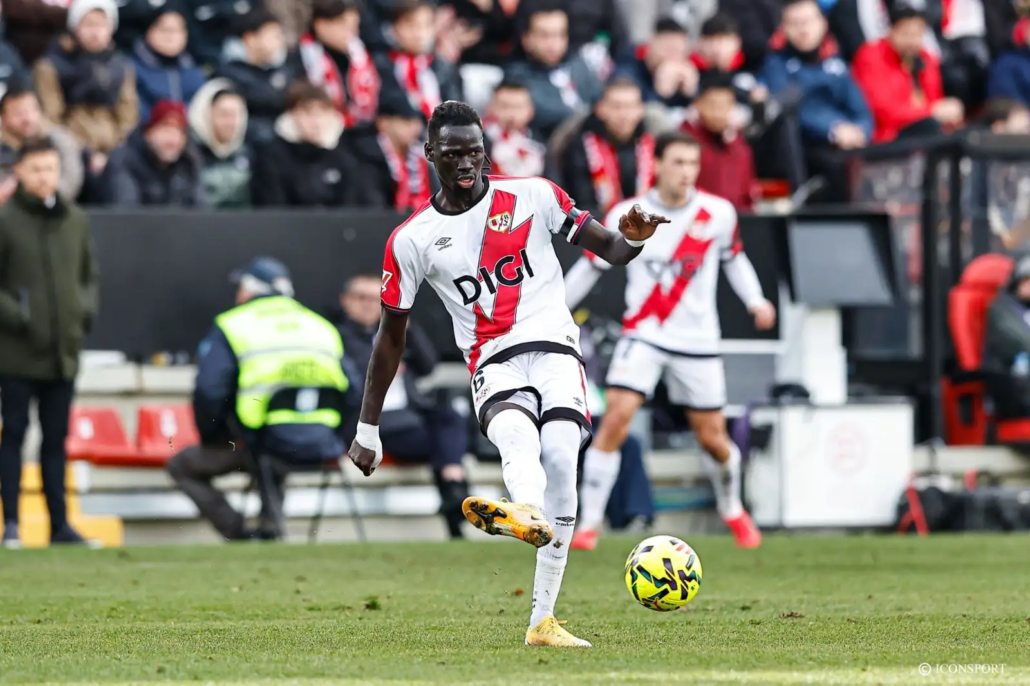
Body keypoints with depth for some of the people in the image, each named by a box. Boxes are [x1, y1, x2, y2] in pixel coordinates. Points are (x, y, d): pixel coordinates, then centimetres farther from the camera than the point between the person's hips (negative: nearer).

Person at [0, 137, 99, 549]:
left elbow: (89, 275, 20)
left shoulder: (76, 221, 10)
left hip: (64, 350, 5)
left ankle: (60, 524, 13)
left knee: (56, 438, 9)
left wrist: (86, 308, 3)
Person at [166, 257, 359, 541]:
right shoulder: (322, 326, 20)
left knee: (182, 466, 15)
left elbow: (209, 392, -4)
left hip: (263, 443, -5)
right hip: (321, 450, 5)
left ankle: (240, 535, -1)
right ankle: (270, 526, 18)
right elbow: (352, 393, 14)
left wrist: (211, 441, 11)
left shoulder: (230, 326, 6)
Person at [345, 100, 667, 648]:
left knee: (560, 459, -24)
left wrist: (632, 239, -16)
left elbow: (608, 248, 10)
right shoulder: (411, 241, 8)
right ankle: (528, 513, -72)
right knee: (516, 435, -35)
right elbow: (391, 335, 15)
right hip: (494, 364, 0)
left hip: (554, 349, 0)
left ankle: (542, 620, -20)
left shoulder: (533, 196, 8)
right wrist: (367, 429, 16)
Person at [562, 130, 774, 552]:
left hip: (697, 342, 1)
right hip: (642, 335, -1)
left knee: (712, 438, 6)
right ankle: (588, 525, -12)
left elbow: (733, 258, 15)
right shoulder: (628, 215, -7)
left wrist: (755, 300, -1)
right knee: (616, 418, -19)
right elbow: (591, 266, 5)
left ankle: (732, 510, 37)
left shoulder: (718, 213, -3)